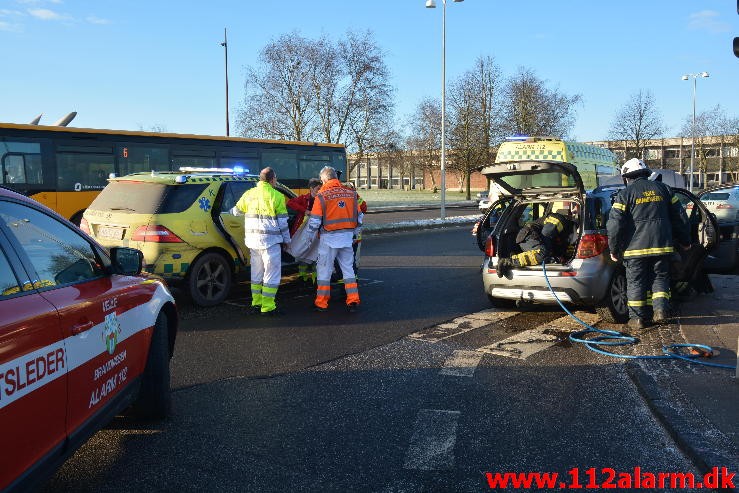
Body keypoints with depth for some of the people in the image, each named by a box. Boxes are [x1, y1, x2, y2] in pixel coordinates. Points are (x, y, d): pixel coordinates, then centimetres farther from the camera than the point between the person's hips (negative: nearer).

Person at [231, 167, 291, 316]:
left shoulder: (249, 194, 8)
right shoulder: (276, 196, -8)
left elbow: (236, 211, 22)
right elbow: (282, 221, -6)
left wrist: (230, 211, 46)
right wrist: (287, 240, 4)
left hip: (253, 240, 6)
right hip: (270, 240, -6)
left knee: (256, 273, 17)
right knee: (272, 274, 0)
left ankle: (256, 303, 23)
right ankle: (267, 307, 0)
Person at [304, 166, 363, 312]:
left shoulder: (322, 196, -9)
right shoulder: (351, 193, 5)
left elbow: (314, 221, -9)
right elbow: (359, 216, 11)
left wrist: (310, 237, 5)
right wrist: (356, 232, 24)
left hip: (329, 238, -4)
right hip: (347, 237, 4)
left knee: (324, 270, 7)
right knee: (348, 269, 14)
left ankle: (321, 303, 12)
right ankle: (353, 300, 12)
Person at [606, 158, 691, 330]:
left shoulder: (625, 194, -3)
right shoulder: (663, 189, 11)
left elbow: (614, 224, -10)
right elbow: (680, 217, 15)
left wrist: (614, 250, -1)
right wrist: (685, 241, 24)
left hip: (635, 247, -3)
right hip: (662, 245, 3)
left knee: (636, 283, 6)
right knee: (660, 278, 17)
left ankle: (638, 318, 8)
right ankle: (661, 309, 2)